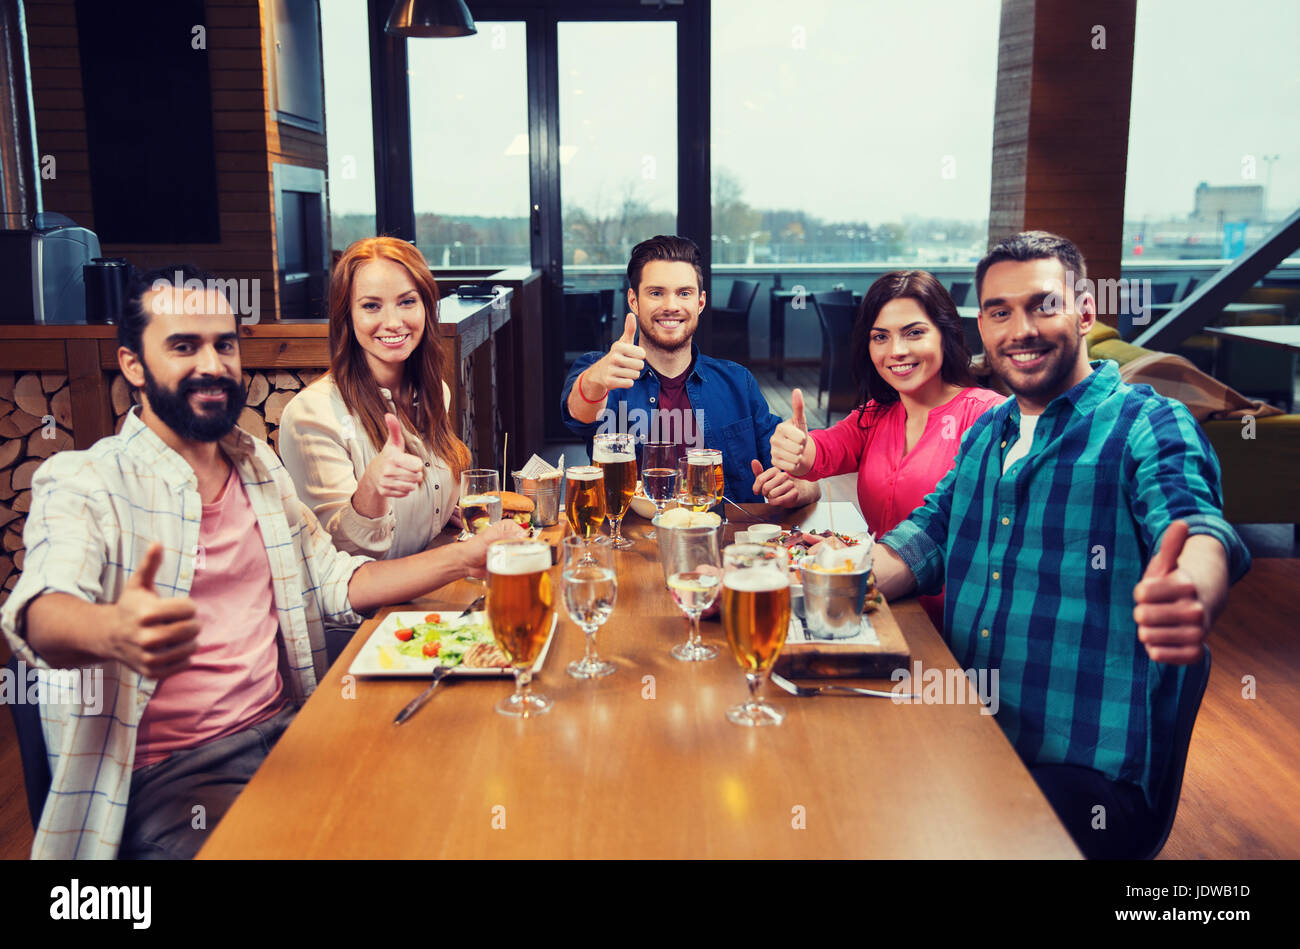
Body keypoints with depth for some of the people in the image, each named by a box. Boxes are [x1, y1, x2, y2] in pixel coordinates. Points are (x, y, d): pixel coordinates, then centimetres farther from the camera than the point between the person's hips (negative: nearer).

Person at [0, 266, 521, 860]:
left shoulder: (258, 465, 15)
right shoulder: (81, 483, -5)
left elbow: (336, 581, 14)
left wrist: (467, 556, 1)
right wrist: (115, 632, -48)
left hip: (284, 730, 6)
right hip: (166, 774, -5)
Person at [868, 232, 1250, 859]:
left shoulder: (1148, 425, -5)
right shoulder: (985, 433, 16)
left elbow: (1196, 529, -22)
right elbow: (925, 540, 15)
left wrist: (1191, 598, -48)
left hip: (1085, 772, -5)